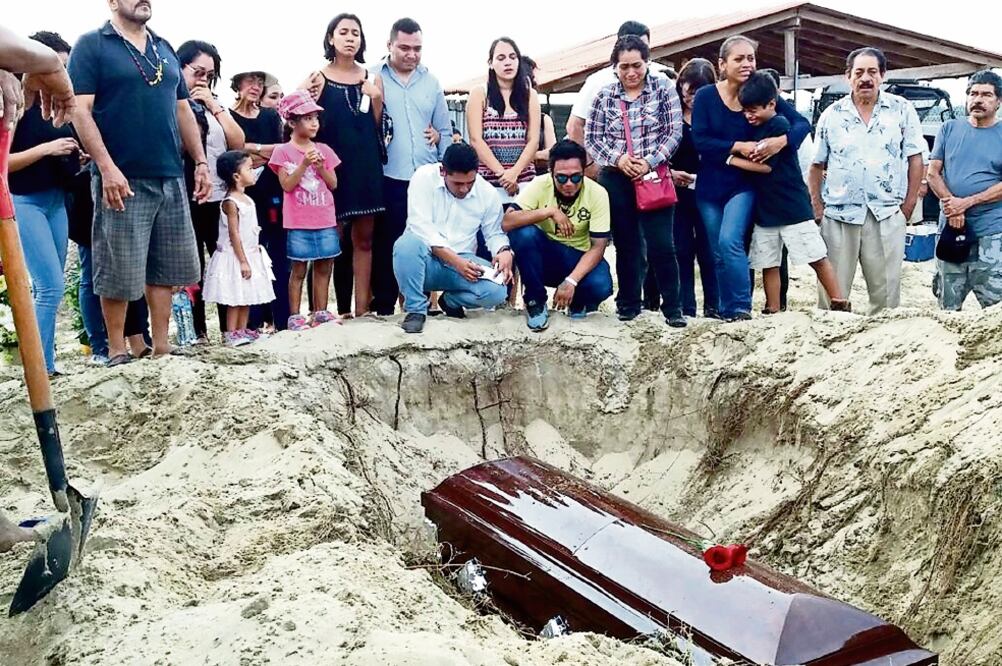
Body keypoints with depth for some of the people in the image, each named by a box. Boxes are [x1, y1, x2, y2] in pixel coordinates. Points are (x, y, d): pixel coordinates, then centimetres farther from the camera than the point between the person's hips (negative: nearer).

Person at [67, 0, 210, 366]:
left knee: (166, 267, 10)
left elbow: (182, 110, 20)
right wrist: (106, 166, -19)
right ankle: (117, 354, 10)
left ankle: (161, 347, 19)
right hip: (123, 179, -6)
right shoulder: (92, 45, -2)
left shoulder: (165, 49, 17)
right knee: (119, 272, -1)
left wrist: (201, 162, 13)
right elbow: (80, 110, -10)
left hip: (170, 178, 6)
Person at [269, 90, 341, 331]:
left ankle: (320, 312, 18)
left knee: (324, 266, 8)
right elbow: (287, 185, -9)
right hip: (299, 223, -4)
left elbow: (333, 184, 9)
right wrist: (304, 163, -18)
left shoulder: (323, 150, 10)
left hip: (326, 220, 4)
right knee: (298, 268, 1)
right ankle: (295, 315, 7)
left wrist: (320, 167, -7)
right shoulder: (284, 152, -2)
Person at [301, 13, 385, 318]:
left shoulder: (372, 79, 10)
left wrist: (376, 98, -6)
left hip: (365, 165, 3)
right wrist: (313, 99, -16)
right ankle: (339, 310, 5)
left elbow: (378, 126, 10)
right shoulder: (318, 78, 2)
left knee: (364, 238, 3)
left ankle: (362, 309, 7)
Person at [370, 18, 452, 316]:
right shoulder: (372, 77, 3)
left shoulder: (431, 81, 14)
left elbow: (445, 130, 16)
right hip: (388, 177, -3)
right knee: (386, 242, 2)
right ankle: (383, 306, 10)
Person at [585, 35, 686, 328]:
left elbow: (674, 133, -3)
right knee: (626, 243, 10)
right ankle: (628, 304, 21)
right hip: (616, 180, 2)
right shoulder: (605, 96, 5)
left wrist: (650, 162, -15)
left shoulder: (663, 88, 1)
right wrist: (618, 158, -12)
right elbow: (591, 138, 4)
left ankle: (672, 307, 4)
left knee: (661, 245, -6)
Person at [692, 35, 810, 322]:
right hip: (710, 187, 1)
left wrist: (781, 141, -26)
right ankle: (726, 310, 22)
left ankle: (740, 308, -10)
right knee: (718, 253, 8)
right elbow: (700, 140, -14)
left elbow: (802, 124, -6)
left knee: (730, 241, -21)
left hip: (744, 184, -1)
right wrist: (739, 147, -22)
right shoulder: (706, 97, -5)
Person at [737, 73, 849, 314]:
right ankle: (772, 311, 14)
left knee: (817, 257, -2)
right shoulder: (755, 128, 11)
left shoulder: (779, 125, -13)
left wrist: (731, 159, -11)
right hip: (765, 209, 8)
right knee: (768, 263, 8)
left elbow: (765, 165, -18)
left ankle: (840, 303, 5)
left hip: (793, 207, -7)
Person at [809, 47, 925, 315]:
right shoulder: (831, 115, 7)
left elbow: (915, 159, 4)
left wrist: (909, 204, -2)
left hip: (887, 215, 0)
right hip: (838, 215, 1)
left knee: (886, 290, 3)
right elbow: (817, 165, 10)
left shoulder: (901, 110, 4)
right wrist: (817, 207, 2)